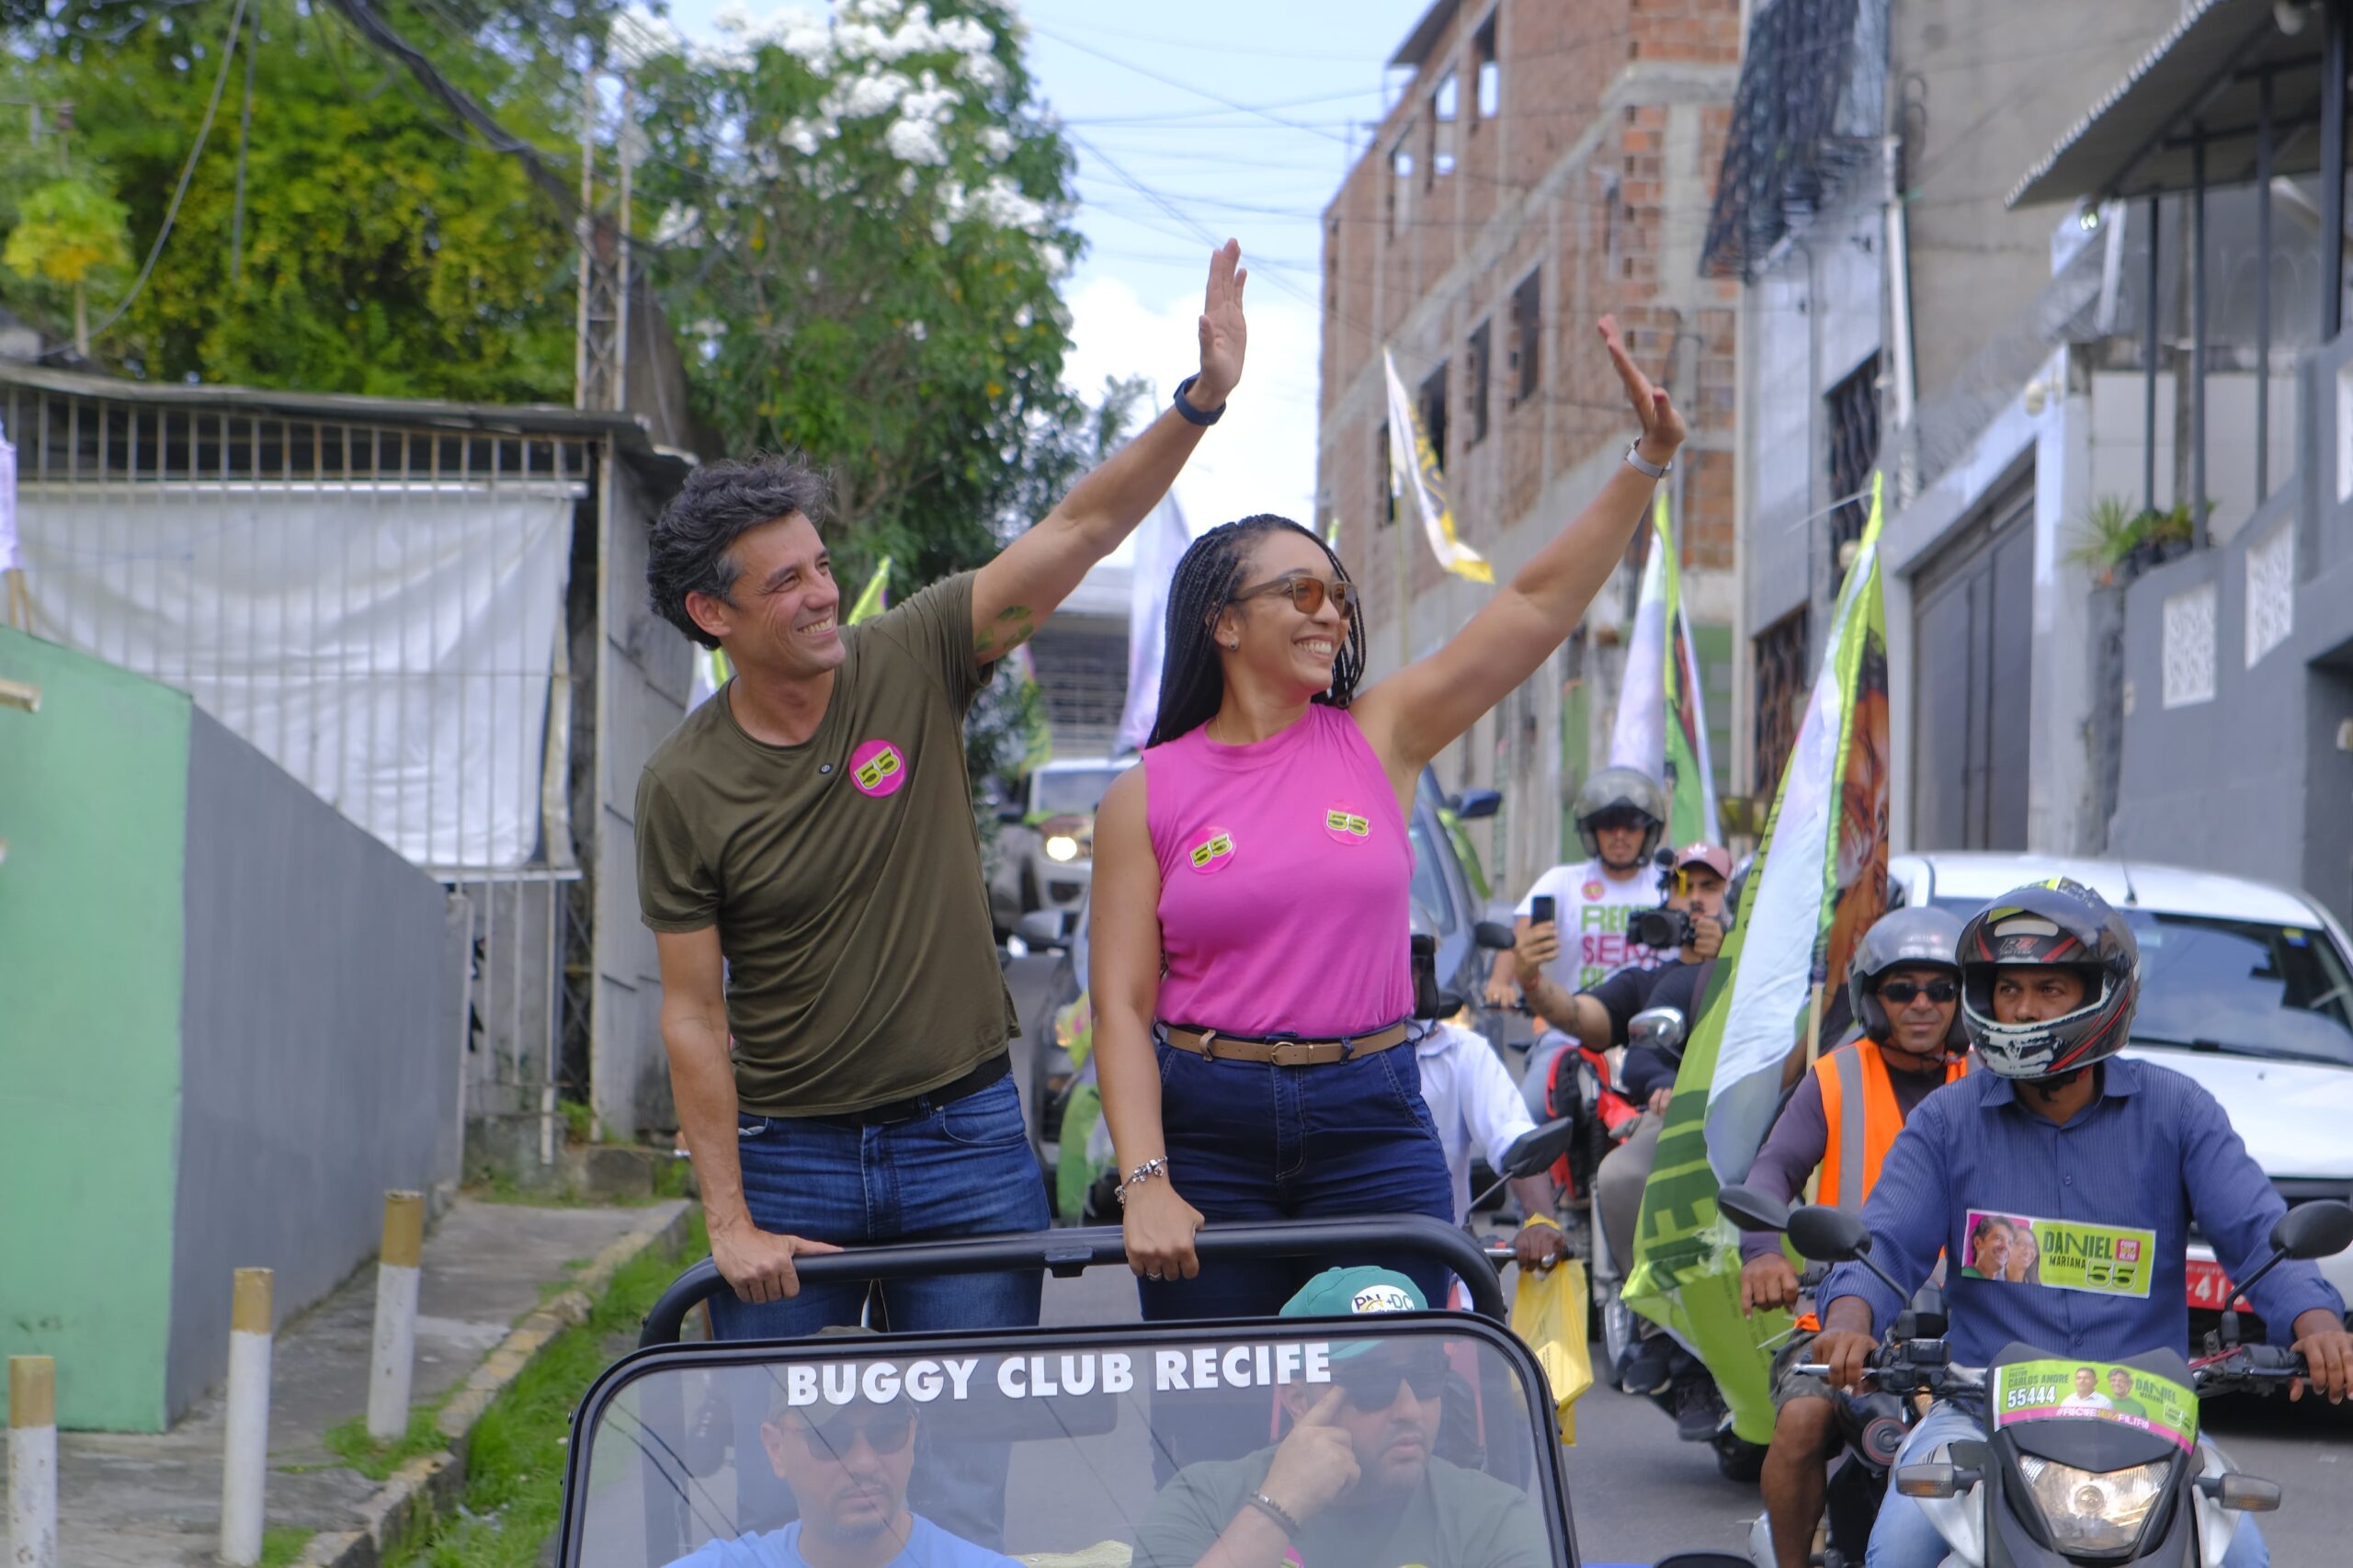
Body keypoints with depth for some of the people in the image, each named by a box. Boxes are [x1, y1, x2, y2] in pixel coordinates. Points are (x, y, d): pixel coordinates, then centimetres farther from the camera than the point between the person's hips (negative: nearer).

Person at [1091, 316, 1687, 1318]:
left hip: (1374, 1123, 2)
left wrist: (1646, 463, -9)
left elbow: (1539, 605, 0)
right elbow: (1121, 1006, -3)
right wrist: (1145, 1182, -14)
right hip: (1208, 1130, -1)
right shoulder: (1147, 797, 1)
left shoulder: (1378, 738, 6)